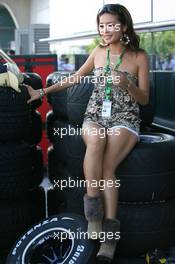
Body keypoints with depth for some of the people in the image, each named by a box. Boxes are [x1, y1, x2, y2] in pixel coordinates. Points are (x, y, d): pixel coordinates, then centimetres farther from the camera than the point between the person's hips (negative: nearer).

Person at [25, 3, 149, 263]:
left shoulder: (139, 56, 2)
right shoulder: (99, 52, 11)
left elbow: (144, 99, 3)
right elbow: (75, 78, 20)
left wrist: (126, 84, -16)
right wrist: (42, 92, 18)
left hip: (125, 119, -2)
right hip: (95, 115, 2)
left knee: (107, 165, -31)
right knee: (96, 139, -37)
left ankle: (109, 236, -28)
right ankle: (93, 209, -29)